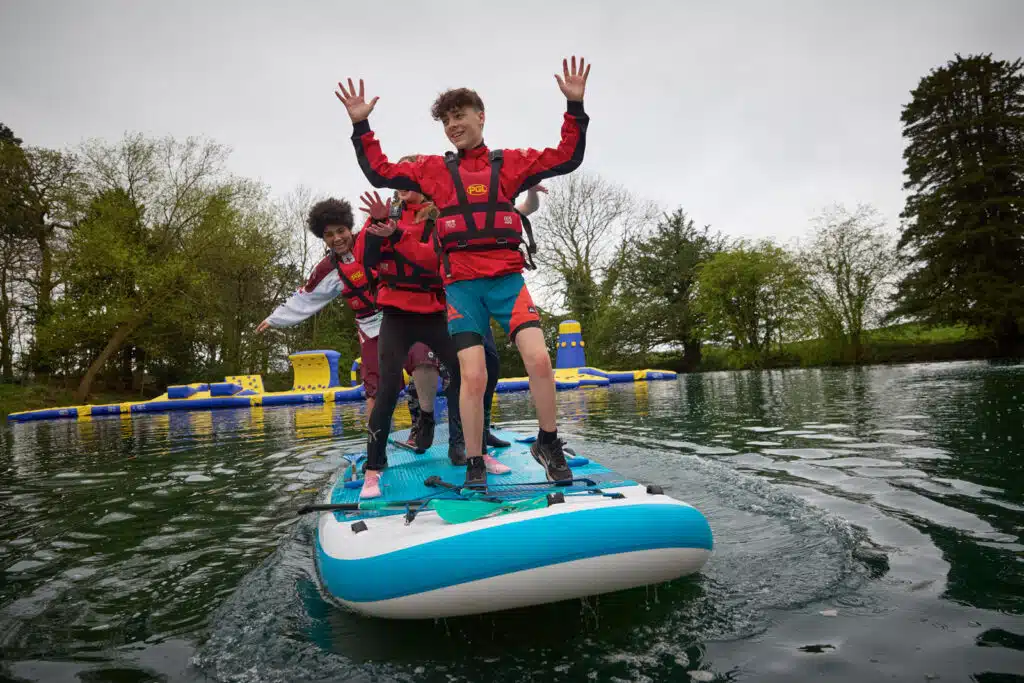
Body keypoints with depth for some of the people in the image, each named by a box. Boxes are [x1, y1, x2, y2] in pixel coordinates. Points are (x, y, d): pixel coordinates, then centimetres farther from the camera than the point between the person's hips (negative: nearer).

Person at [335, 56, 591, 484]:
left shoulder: (509, 163, 14)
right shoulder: (434, 170, 16)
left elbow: (566, 158, 10)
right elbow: (380, 173, 18)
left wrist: (575, 106, 3)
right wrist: (361, 126, 13)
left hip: (507, 279, 0)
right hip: (461, 285, 0)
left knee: (539, 359, -16)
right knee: (473, 377, -9)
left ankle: (548, 445, 7)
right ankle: (474, 467, 8)